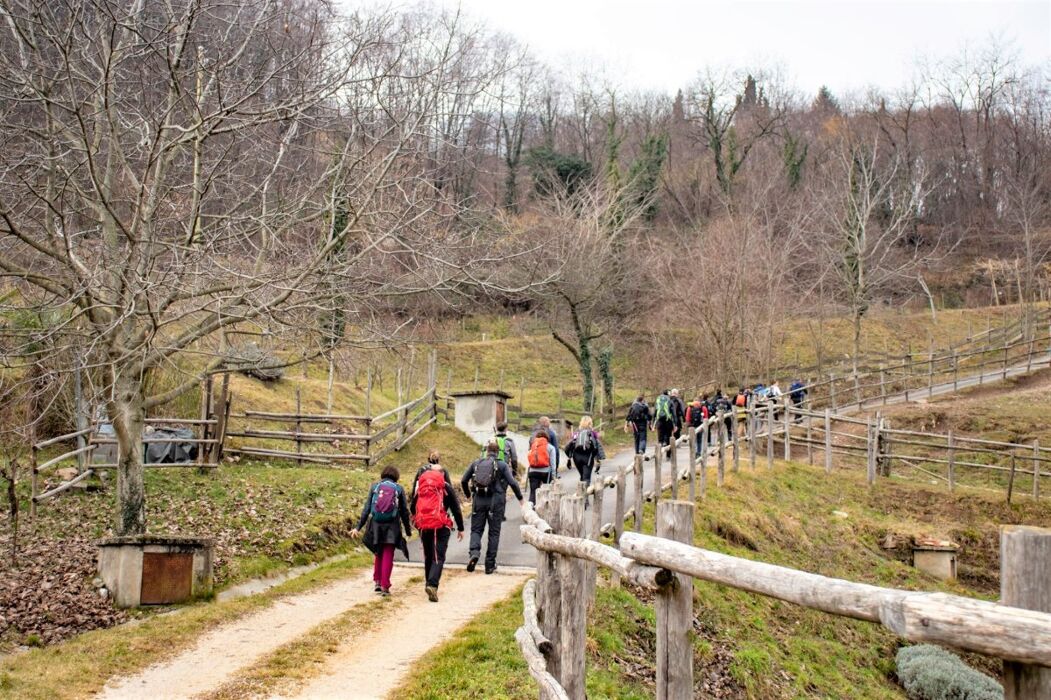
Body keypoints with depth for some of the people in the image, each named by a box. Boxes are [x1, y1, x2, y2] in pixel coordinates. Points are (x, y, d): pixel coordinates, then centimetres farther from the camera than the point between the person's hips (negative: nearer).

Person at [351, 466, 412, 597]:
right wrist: (408, 531, 14)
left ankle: (377, 582, 16)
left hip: (376, 525, 2)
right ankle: (385, 587, -1)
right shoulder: (399, 489, 3)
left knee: (379, 554, 20)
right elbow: (404, 512, 5)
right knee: (388, 557, 3)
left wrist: (358, 527, 2)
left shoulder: (375, 487, 6)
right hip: (392, 526, -2)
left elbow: (366, 509, 1)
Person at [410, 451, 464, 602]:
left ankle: (429, 583, 29)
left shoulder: (420, 489, 8)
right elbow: (456, 509, 3)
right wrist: (460, 528, 11)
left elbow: (412, 507, 14)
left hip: (423, 527, 3)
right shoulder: (446, 488, 1)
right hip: (441, 527, -3)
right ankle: (432, 584, -24)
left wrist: (417, 519, 34)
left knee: (428, 556, 20)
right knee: (438, 557, -4)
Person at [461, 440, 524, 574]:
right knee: (494, 532, 7)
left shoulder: (476, 463, 7)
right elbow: (512, 483, -9)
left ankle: (474, 552, -19)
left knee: (476, 529, 10)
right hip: (496, 501, -1)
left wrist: (468, 495, 26)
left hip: (478, 500, 2)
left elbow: (463, 481, 10)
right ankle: (490, 565, 8)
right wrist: (520, 498, 3)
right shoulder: (502, 465, -2)